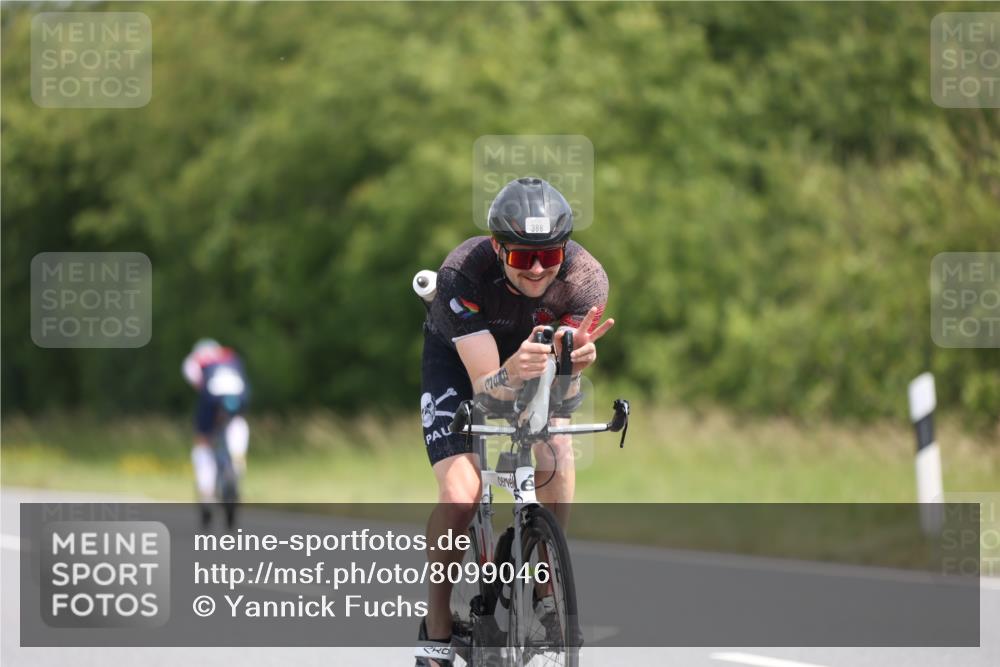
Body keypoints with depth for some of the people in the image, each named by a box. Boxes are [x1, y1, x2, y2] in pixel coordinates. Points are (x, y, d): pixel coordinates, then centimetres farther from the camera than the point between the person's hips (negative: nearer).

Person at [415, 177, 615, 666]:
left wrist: (572, 362, -54)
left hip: (534, 353, 2)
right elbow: (485, 386, -38)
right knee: (459, 496, -22)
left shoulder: (585, 279, -30)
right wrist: (513, 373, -60)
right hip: (459, 360, -2)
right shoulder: (463, 274, -36)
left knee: (558, 460, -24)